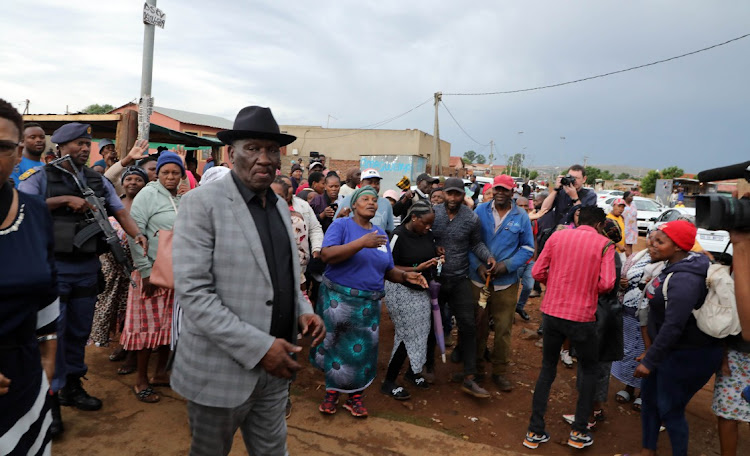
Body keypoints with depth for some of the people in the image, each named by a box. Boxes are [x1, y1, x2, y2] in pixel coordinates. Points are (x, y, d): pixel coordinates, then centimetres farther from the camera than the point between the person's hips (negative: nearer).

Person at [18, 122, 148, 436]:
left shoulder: (97, 180, 11)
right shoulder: (41, 176, -3)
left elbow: (119, 211, 5)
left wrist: (136, 234, -12)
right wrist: (66, 200, -20)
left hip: (88, 267, 5)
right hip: (54, 266, -5)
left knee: (80, 330, 14)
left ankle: (71, 386, 29)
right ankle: (49, 397, 9)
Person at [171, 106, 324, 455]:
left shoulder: (279, 205, 8)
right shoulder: (201, 203, -13)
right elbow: (193, 294, -20)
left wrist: (303, 310, -3)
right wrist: (259, 347, -22)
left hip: (275, 368, 6)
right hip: (222, 369, -5)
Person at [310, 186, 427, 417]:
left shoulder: (381, 233, 9)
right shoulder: (341, 225, -7)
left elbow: (388, 270, 13)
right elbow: (326, 255, -24)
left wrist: (406, 276, -8)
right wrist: (362, 243, -30)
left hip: (369, 303, 4)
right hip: (338, 299, -4)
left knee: (362, 351, 9)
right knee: (334, 347, 9)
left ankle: (355, 397, 27)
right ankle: (332, 392, 29)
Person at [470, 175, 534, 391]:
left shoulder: (521, 216, 0)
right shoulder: (480, 210, 1)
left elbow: (528, 248, 3)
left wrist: (507, 265, -11)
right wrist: (478, 265, -11)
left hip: (506, 282, 0)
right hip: (479, 278, 1)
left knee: (503, 328, 5)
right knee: (478, 325, 12)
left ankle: (500, 371, 21)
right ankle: (476, 364, 30)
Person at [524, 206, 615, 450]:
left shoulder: (557, 236, 2)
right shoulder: (604, 243, -4)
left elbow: (538, 272, 0)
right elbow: (606, 283, -13)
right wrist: (590, 288, 8)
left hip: (551, 313, 3)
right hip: (582, 317, -2)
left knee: (547, 369, 18)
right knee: (590, 371, 21)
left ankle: (534, 432, 19)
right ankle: (579, 432, 22)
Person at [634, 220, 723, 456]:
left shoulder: (684, 280, -27)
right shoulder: (673, 268, 3)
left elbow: (673, 326, -30)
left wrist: (649, 361, -23)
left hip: (688, 356, -10)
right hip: (668, 349, 10)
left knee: (669, 409, 3)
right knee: (649, 397, 18)